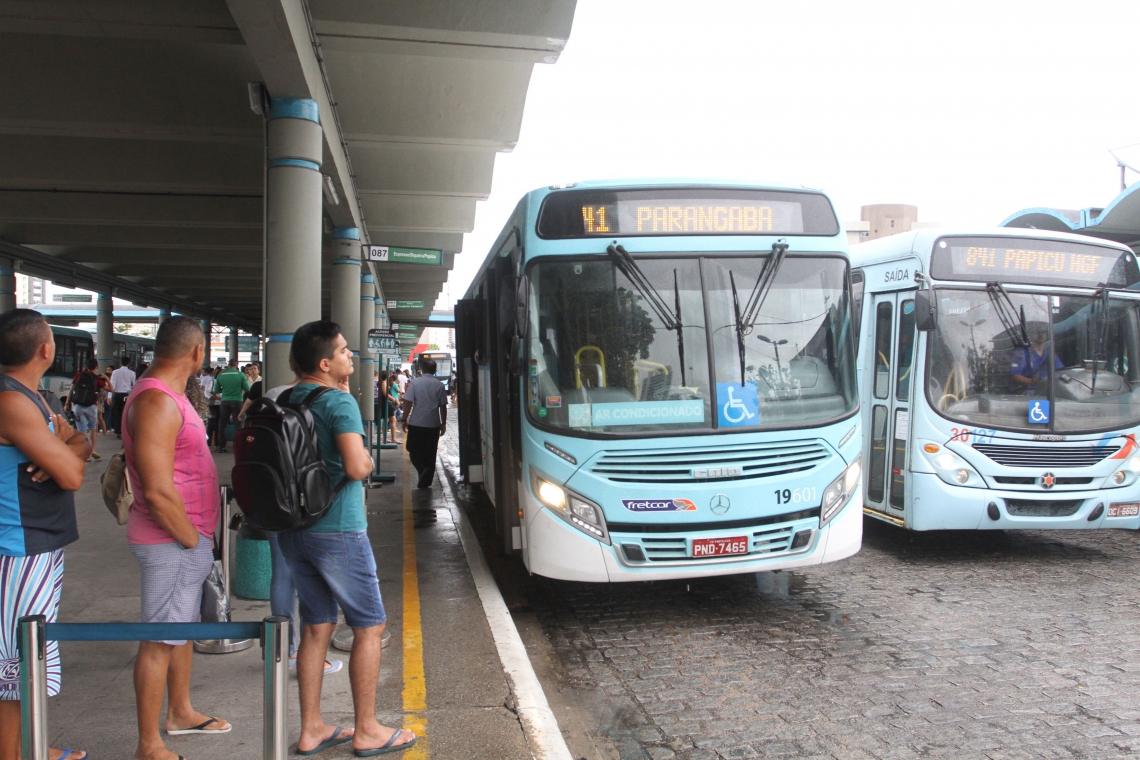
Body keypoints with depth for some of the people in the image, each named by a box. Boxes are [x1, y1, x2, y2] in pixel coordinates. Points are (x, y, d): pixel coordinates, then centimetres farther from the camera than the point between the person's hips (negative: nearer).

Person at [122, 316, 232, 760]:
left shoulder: (169, 397, 11)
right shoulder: (157, 402, -22)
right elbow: (158, 491, -27)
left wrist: (197, 536, 14)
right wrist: (193, 540, -15)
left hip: (187, 538, 10)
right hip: (171, 541, -10)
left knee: (183, 627, 22)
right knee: (161, 639, 0)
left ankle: (180, 713, 39)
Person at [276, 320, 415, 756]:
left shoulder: (283, 402, 7)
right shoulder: (339, 402, -17)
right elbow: (355, 468, -27)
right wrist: (368, 461, -6)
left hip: (293, 531, 8)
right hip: (337, 530, -8)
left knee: (316, 626, 16)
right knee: (369, 626, 6)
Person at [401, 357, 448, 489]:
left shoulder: (415, 383, -5)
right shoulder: (440, 385, 0)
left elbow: (408, 403, -7)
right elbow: (443, 407, 3)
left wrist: (405, 420, 2)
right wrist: (443, 424, 12)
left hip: (416, 423, -2)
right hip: (433, 424, 2)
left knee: (414, 451, 11)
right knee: (430, 454, 10)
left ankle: (424, 471, -12)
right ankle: (425, 481, 12)